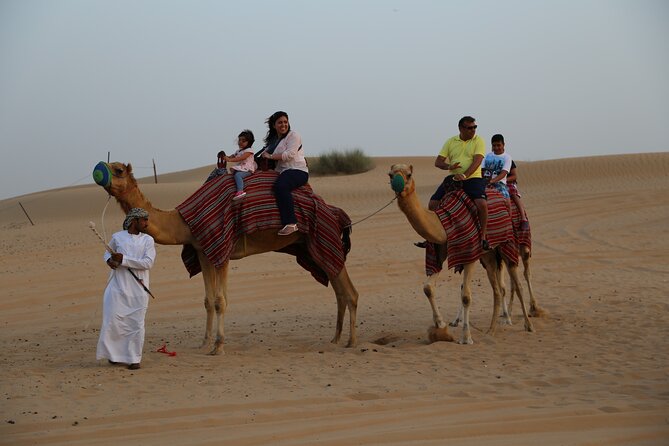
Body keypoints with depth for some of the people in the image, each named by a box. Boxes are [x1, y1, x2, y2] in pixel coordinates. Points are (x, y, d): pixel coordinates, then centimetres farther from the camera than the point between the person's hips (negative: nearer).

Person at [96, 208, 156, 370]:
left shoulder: (148, 240, 3)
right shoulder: (117, 237, 4)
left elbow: (148, 262, -9)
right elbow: (107, 253, 21)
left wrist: (124, 259, -15)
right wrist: (109, 260, -3)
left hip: (138, 288, 0)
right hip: (118, 286, 0)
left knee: (136, 324, 1)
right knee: (113, 321, -3)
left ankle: (134, 358, 10)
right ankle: (114, 354, 15)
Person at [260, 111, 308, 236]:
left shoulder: (293, 135, -1)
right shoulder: (272, 139, 23)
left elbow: (290, 154, -14)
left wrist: (270, 156, -10)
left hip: (297, 170, -9)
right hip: (281, 172, 9)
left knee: (280, 185, -37)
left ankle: (291, 223, -44)